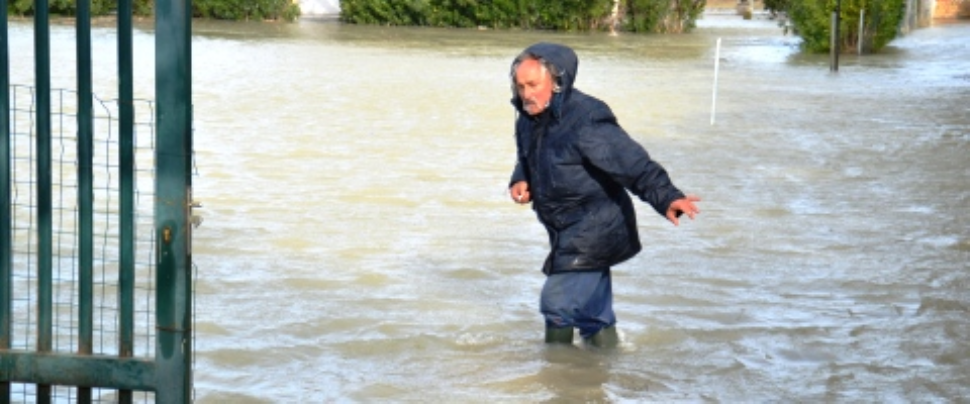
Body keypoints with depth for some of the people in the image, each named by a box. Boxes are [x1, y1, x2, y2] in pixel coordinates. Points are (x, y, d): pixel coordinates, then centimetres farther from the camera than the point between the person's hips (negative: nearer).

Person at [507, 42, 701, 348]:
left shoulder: (585, 120, -25)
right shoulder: (529, 118, 2)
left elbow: (634, 164, -31)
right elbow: (527, 159, 20)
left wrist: (666, 197, -44)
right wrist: (520, 181, -2)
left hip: (594, 230, -9)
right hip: (568, 231, 9)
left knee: (558, 300, -13)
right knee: (592, 308, 19)